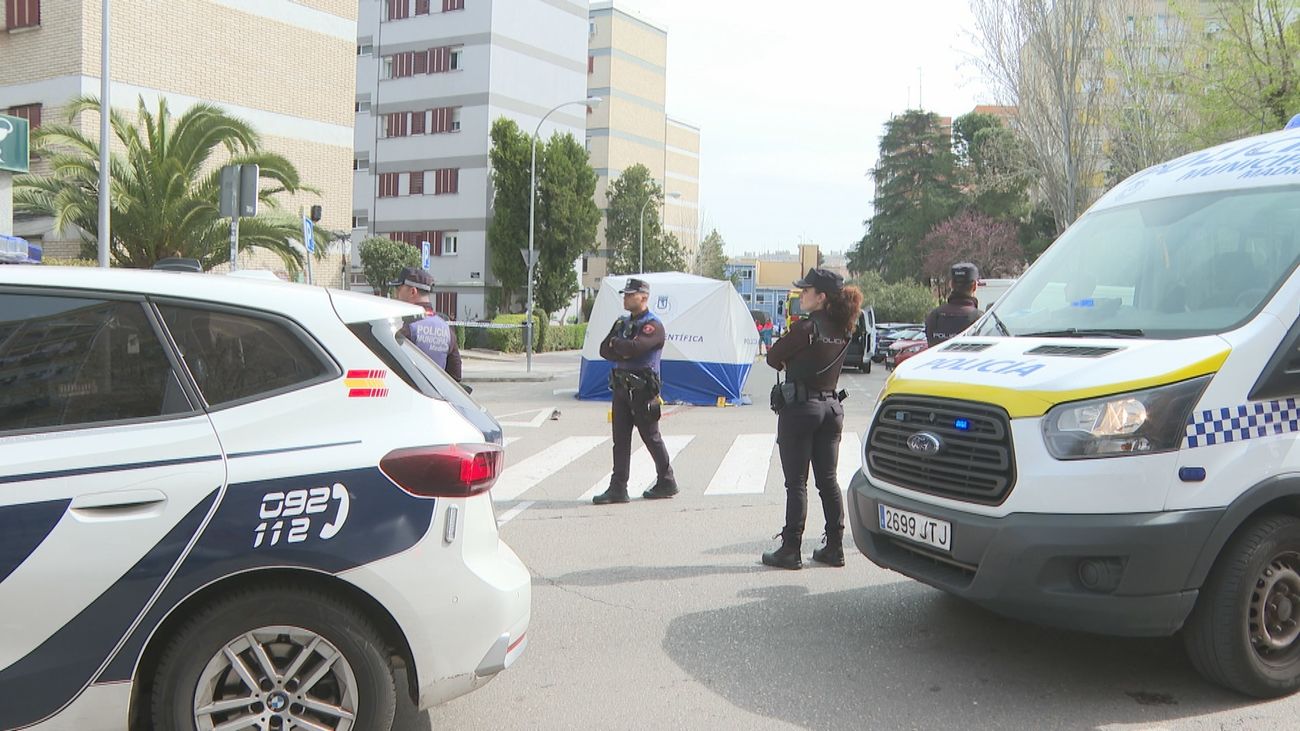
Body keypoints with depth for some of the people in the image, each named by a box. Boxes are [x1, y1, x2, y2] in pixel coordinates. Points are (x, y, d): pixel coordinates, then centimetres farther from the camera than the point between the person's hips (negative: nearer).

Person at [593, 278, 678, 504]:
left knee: (651, 437, 2)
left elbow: (635, 347, -26)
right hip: (621, 386, 8)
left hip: (642, 389, -7)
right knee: (620, 439, 4)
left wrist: (616, 343, -8)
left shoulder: (653, 325, -10)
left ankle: (667, 483, 17)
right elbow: (604, 350, 8)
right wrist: (624, 353, -10)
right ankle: (618, 489, 6)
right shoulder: (622, 323, 16)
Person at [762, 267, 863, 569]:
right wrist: (796, 363, 3)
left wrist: (787, 365, 12)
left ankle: (791, 550, 4)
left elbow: (773, 357, -5)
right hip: (832, 407, 7)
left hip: (800, 408, -7)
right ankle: (834, 548, 16)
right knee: (828, 480, 12)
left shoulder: (806, 327, -15)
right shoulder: (842, 331, 7)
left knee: (796, 482, -1)